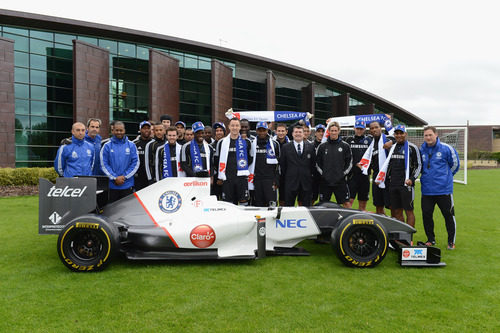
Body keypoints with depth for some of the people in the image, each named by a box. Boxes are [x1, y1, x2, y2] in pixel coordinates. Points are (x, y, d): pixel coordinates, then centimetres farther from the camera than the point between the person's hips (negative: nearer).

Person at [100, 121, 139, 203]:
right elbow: (104, 165, -1)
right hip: (111, 185, 0)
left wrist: (125, 176, -8)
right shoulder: (107, 146, 3)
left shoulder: (131, 145, 5)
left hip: (127, 185, 0)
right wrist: (114, 178, -10)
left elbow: (135, 163, 2)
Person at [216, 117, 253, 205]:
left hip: (241, 177, -1)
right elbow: (218, 161, 11)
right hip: (227, 177, 1)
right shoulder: (222, 142, 7)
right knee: (228, 203, 4)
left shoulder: (246, 142, 7)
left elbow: (251, 159, 14)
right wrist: (219, 177, 8)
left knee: (244, 201, 0)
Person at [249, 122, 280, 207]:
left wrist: (276, 180, -1)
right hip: (256, 179, 2)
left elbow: (278, 164, 5)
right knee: (258, 205, 6)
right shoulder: (252, 144, 8)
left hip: (270, 179, -2)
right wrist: (250, 179, 5)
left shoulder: (274, 144, 6)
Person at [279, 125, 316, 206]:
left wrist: (310, 174, 6)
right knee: (289, 206, 3)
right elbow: (282, 165, 6)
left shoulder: (310, 146, 7)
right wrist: (286, 177, 4)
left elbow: (313, 163, 10)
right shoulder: (286, 147, 4)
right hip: (291, 182, -1)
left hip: (306, 182, 1)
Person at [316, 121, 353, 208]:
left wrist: (344, 173, -3)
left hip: (341, 181, -1)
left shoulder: (345, 146, 2)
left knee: (346, 203, 0)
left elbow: (349, 162, 5)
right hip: (325, 181, 1)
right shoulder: (322, 146, 4)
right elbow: (317, 162, 9)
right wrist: (322, 173, 0)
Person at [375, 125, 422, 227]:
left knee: (409, 211, -1)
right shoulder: (393, 147, 16)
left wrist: (412, 179, -14)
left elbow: (419, 166, -1)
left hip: (406, 185, -6)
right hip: (393, 184, 6)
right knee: (397, 211, 9)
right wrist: (380, 179, 16)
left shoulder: (412, 148, -2)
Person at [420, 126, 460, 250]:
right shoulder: (422, 150, 5)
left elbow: (455, 164, 7)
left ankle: (451, 241, 18)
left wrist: (444, 176, 12)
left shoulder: (446, 148, -5)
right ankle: (431, 239, 23)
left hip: (444, 189, -3)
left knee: (449, 215, 3)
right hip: (427, 190, 3)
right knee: (426, 215, 6)